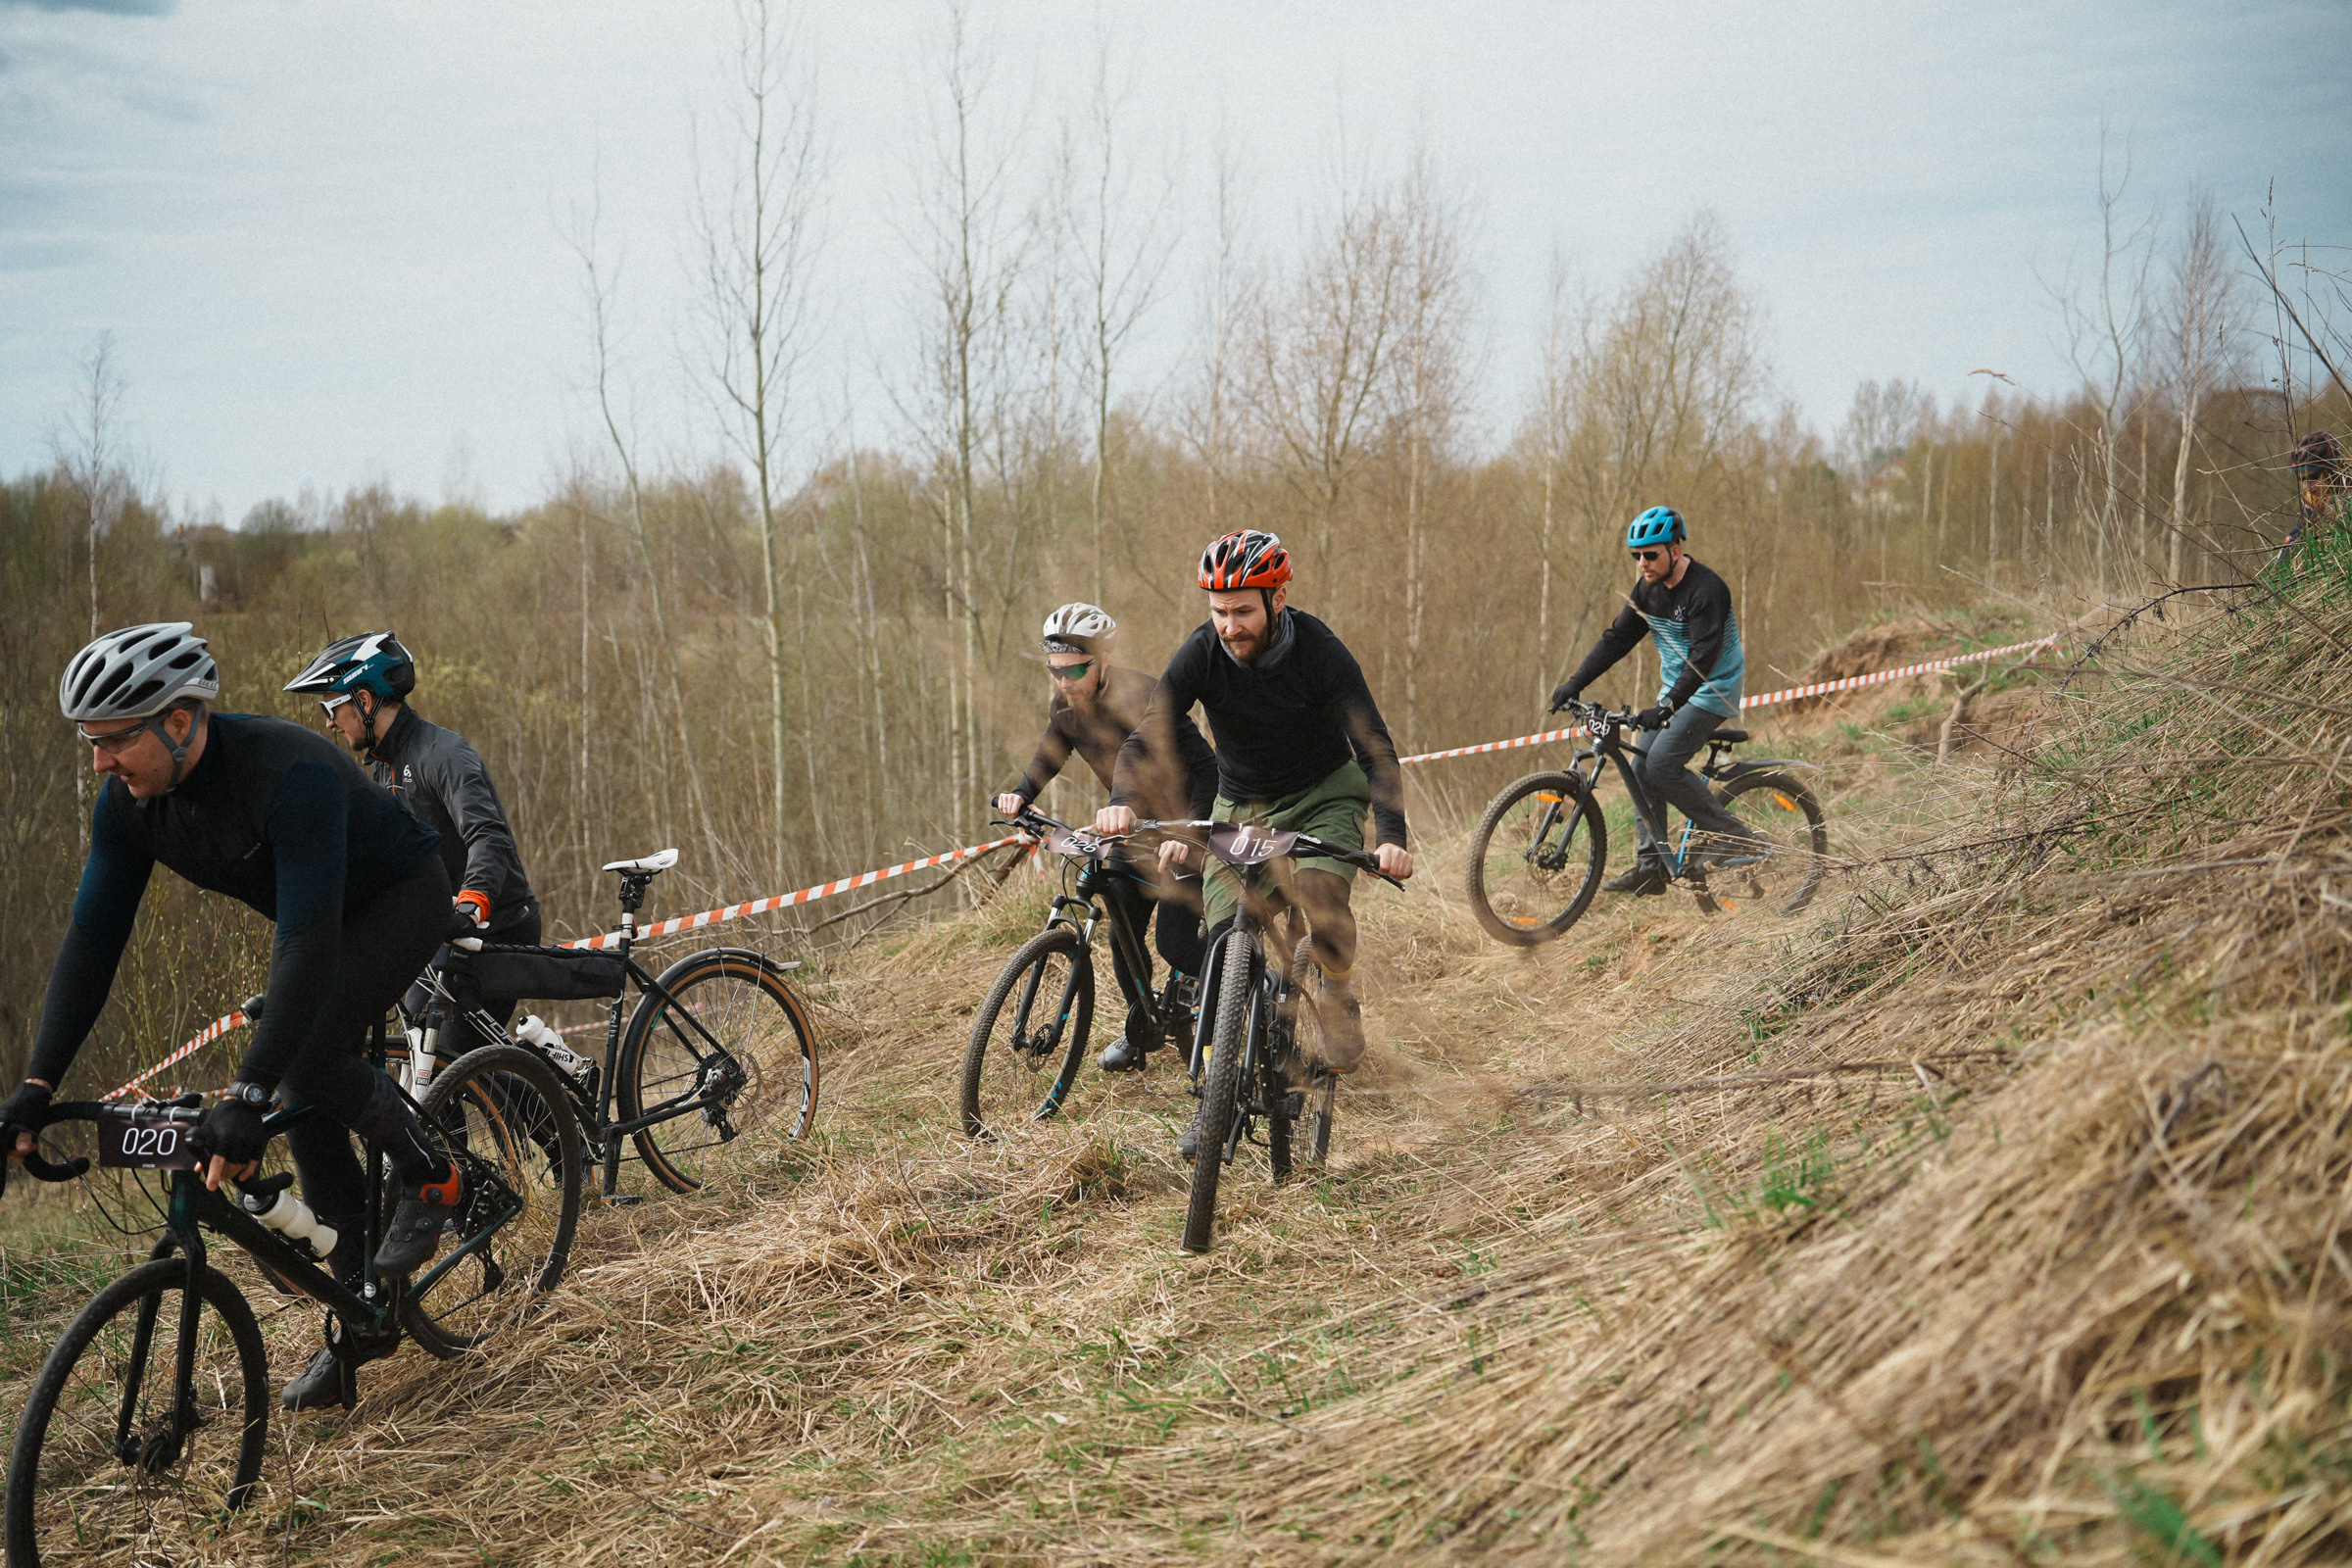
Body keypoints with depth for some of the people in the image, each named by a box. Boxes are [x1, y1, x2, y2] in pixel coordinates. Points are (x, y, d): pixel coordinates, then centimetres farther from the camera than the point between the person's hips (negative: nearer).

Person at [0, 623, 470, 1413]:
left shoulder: (290, 775, -40)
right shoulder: (128, 803, -17)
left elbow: (308, 945, -46)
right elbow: (92, 939, -13)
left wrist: (245, 1096, -53)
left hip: (401, 897, -7)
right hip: (313, 915, 7)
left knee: (310, 1055, -28)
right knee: (304, 1107, 1)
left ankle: (431, 1175, -1)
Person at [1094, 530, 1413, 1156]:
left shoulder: (1321, 653, -24)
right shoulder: (1202, 653, -18)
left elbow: (1376, 750, -26)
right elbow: (1147, 737, -20)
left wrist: (1391, 836, -42)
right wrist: (1121, 802, -41)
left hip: (1325, 796, -3)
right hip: (1240, 806, 3)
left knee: (1319, 889, -32)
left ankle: (1337, 994, -1)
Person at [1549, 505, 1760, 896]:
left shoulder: (1706, 591, -23)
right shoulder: (1648, 589, 2)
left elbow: (1703, 658, -30)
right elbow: (1617, 638, 6)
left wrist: (1667, 708, -39)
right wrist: (1574, 683, -3)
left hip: (1712, 691, -8)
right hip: (1674, 689, 8)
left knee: (1663, 763, -21)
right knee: (1644, 767, 0)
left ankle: (1732, 832, -7)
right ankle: (1650, 867, 4)